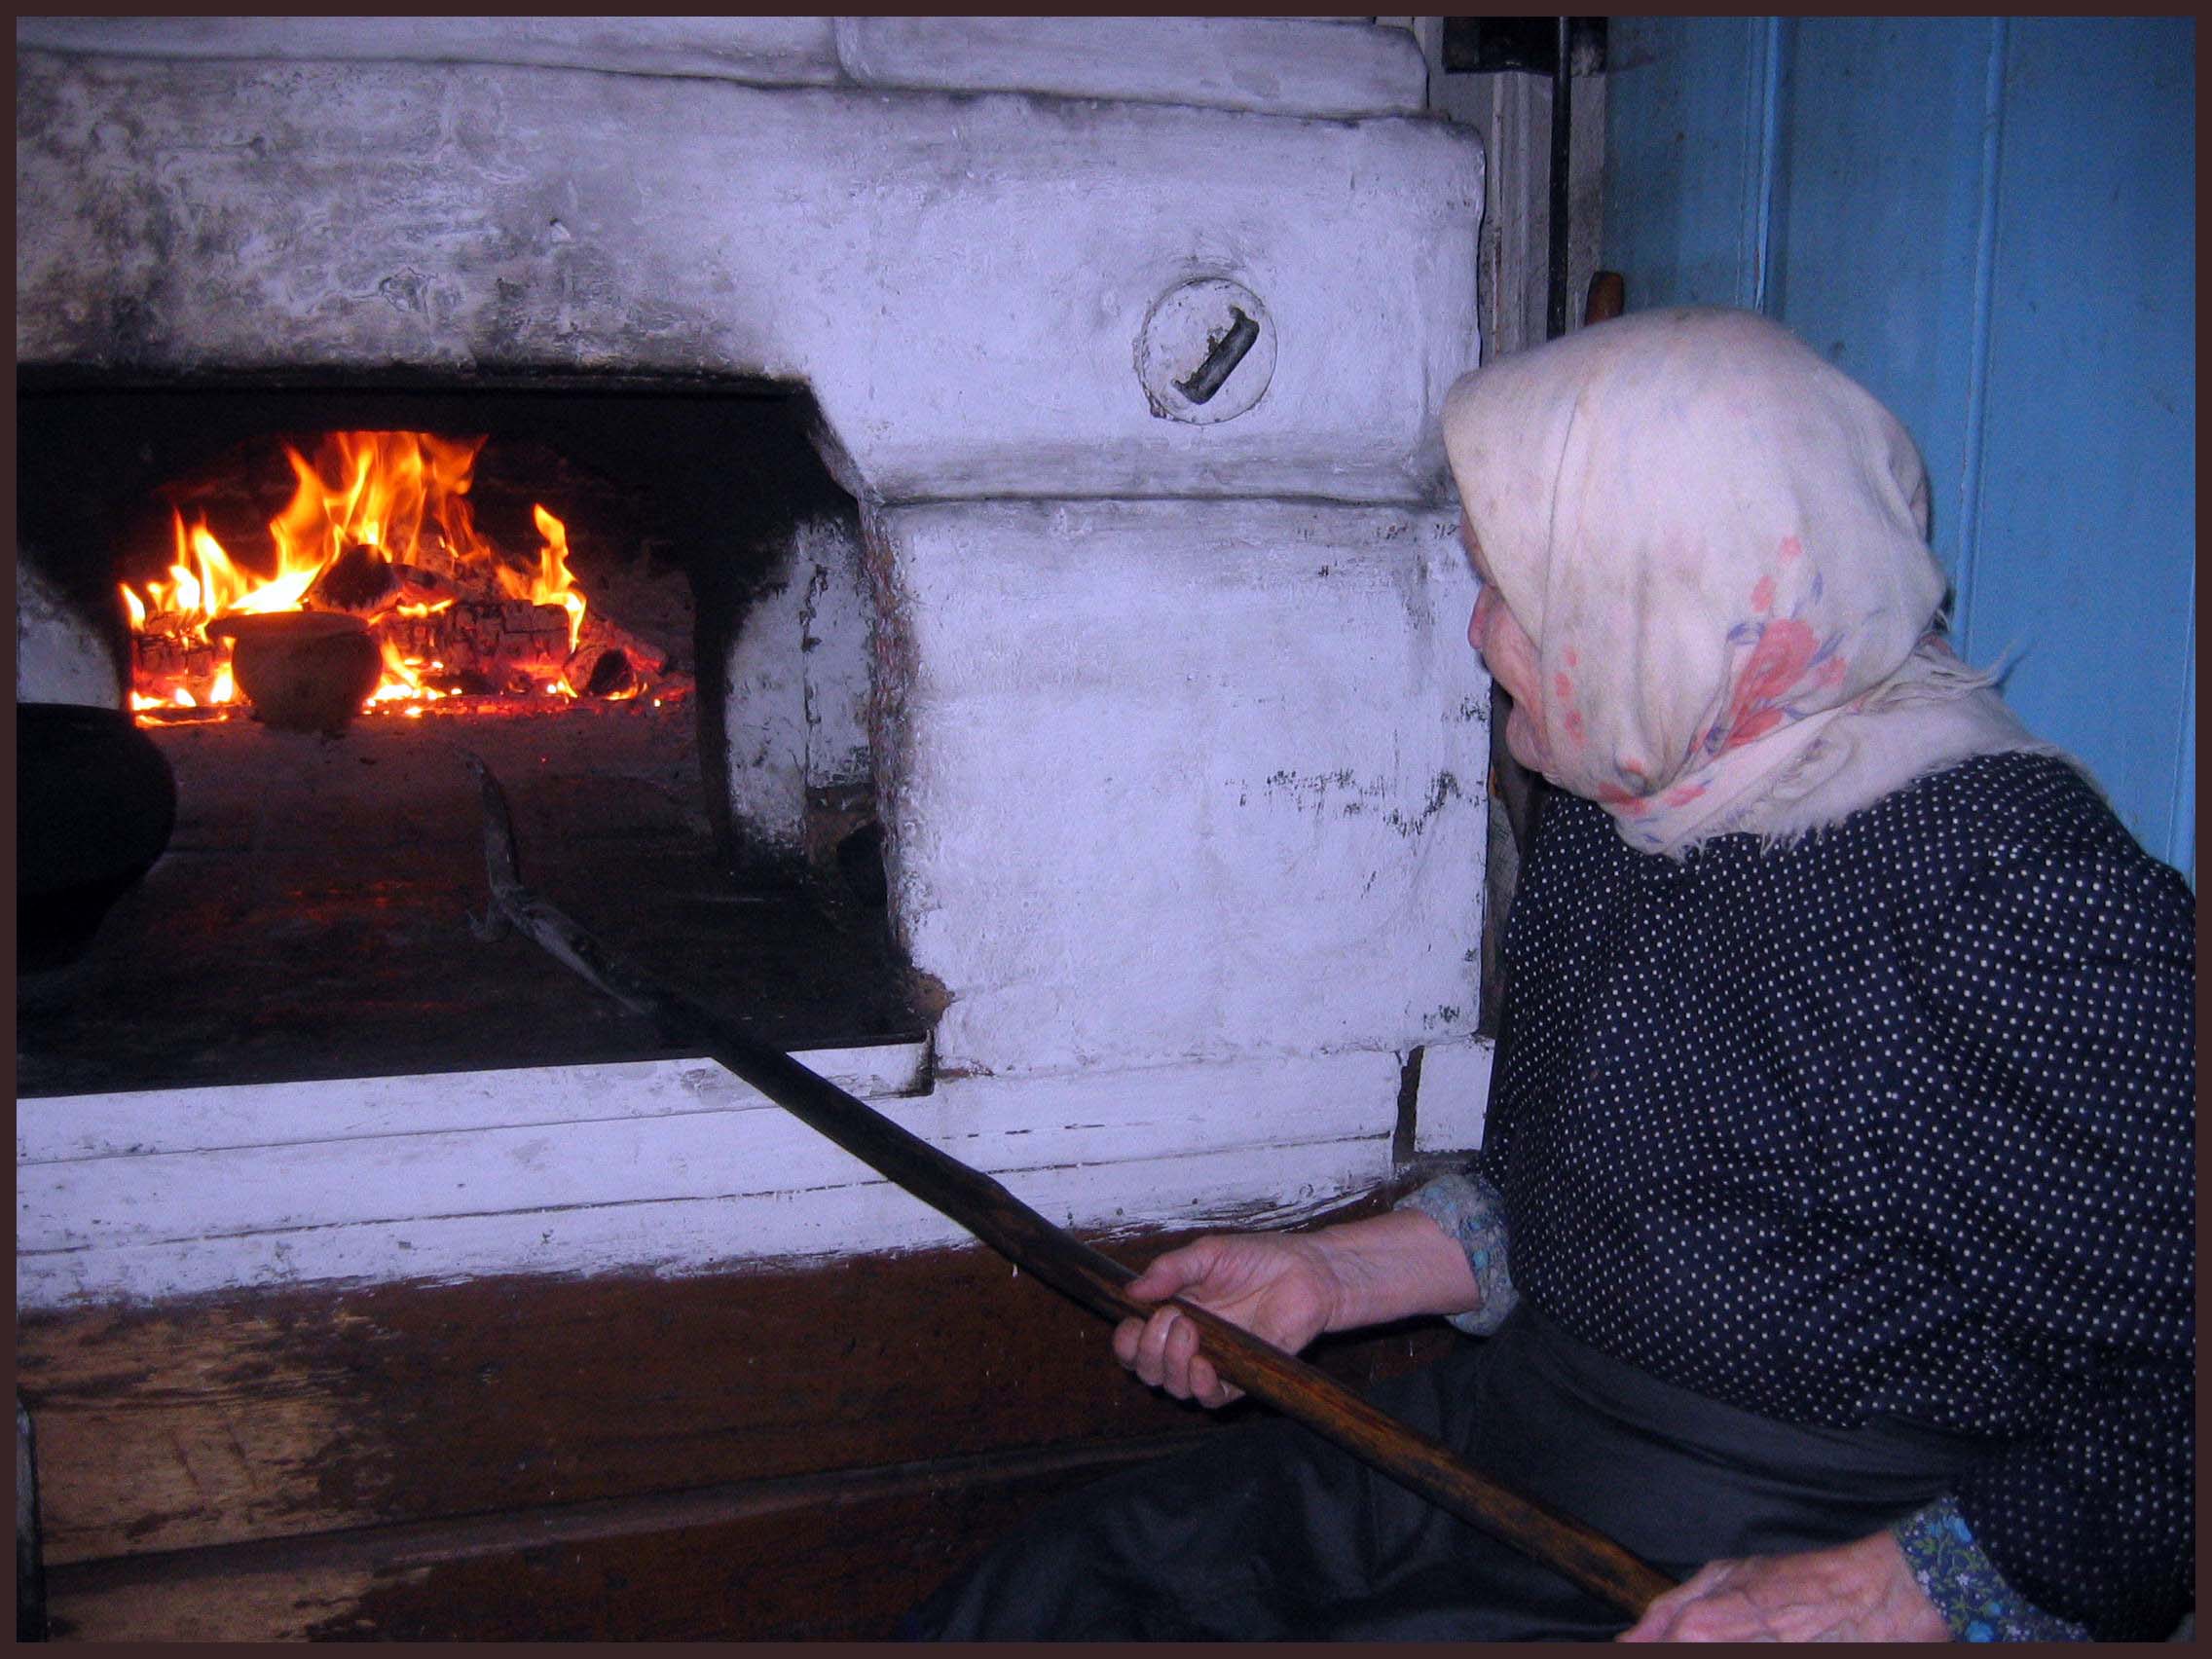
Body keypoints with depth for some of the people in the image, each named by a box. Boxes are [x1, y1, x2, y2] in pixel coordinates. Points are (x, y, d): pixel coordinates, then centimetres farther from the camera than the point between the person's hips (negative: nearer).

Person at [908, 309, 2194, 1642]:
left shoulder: (2021, 893, -21)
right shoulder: (1612, 825, 7)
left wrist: (1896, 1597, -26)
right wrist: (1331, 1274, 11)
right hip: (1498, 1456, 8)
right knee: (1045, 1598, -1)